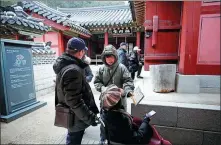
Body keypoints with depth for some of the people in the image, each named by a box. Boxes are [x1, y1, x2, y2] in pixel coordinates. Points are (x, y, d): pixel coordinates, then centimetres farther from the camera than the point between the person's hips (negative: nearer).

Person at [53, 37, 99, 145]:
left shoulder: (64, 64, 3)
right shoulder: (73, 70, -29)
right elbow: (74, 101, -31)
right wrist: (90, 117, -24)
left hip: (68, 114, 9)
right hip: (75, 117, -9)